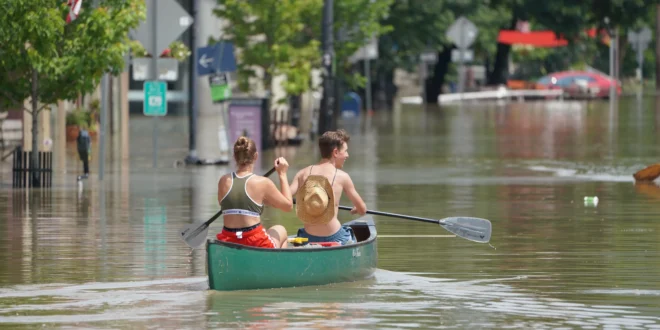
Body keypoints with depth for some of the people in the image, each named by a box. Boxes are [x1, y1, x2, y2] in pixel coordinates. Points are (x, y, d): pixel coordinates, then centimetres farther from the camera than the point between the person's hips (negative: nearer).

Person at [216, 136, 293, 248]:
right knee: (281, 231, 33)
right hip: (255, 244, -3)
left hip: (227, 243, 3)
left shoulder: (224, 181, 0)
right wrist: (282, 174, 10)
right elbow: (288, 205, 4)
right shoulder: (263, 183, -10)